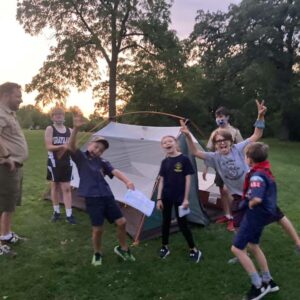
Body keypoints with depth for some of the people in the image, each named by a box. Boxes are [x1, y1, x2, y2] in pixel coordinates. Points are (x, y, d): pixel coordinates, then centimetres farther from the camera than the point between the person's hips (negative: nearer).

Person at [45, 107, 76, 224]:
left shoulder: (69, 130, 9)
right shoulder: (50, 129, -3)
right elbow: (49, 146, -13)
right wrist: (62, 146, -26)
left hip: (66, 162, 3)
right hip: (54, 162, -2)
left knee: (66, 188, 1)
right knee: (55, 187, 9)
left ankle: (69, 214, 4)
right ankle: (56, 212, 23)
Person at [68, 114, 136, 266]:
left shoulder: (102, 162, 9)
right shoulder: (81, 157, -1)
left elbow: (115, 172, -6)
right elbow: (71, 147, -20)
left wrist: (127, 181, -26)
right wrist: (76, 129, -37)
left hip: (107, 196, 5)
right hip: (92, 198, -5)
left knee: (121, 222, 6)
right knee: (97, 228, 0)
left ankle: (122, 249, 29)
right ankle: (97, 254, 28)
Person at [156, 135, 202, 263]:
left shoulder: (184, 159, -10)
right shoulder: (164, 162, 2)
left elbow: (187, 179, -8)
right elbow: (161, 181, 6)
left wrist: (186, 198, -10)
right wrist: (159, 198, 1)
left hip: (179, 198, -4)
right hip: (166, 197, 4)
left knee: (182, 224, 0)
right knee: (166, 222, 13)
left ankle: (194, 250, 18)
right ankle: (164, 247, 32)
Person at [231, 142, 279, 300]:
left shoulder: (257, 175, -25)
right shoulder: (266, 170, 5)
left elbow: (257, 199, -39)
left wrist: (250, 204, -19)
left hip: (256, 214, -10)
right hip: (264, 213, 10)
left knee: (237, 248, -1)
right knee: (253, 245, 25)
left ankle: (259, 286, 9)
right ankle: (268, 281, 38)